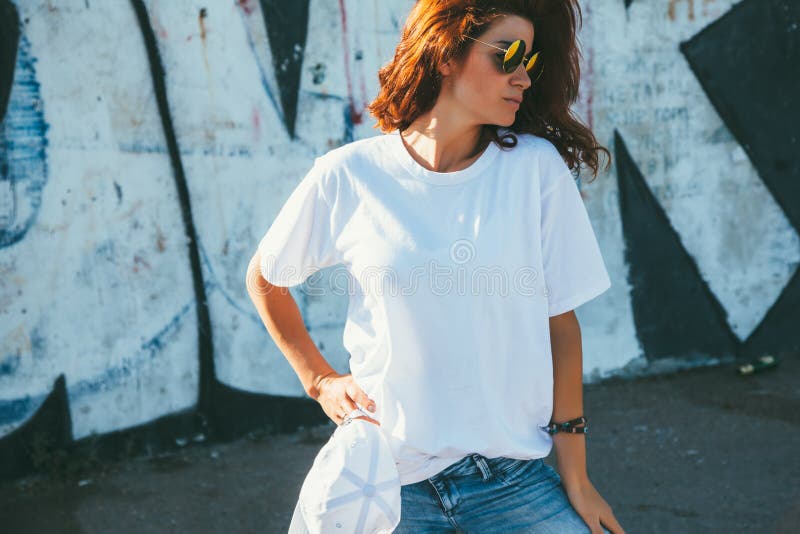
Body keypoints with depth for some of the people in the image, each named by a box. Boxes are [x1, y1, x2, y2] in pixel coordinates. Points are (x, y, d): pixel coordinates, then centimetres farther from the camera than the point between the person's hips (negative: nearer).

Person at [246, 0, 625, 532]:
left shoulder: (537, 167, -6)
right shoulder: (347, 177, -7)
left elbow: (560, 322, -3)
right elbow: (264, 278, 10)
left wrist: (576, 479, -1)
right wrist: (320, 381, 7)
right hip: (391, 479, 0)